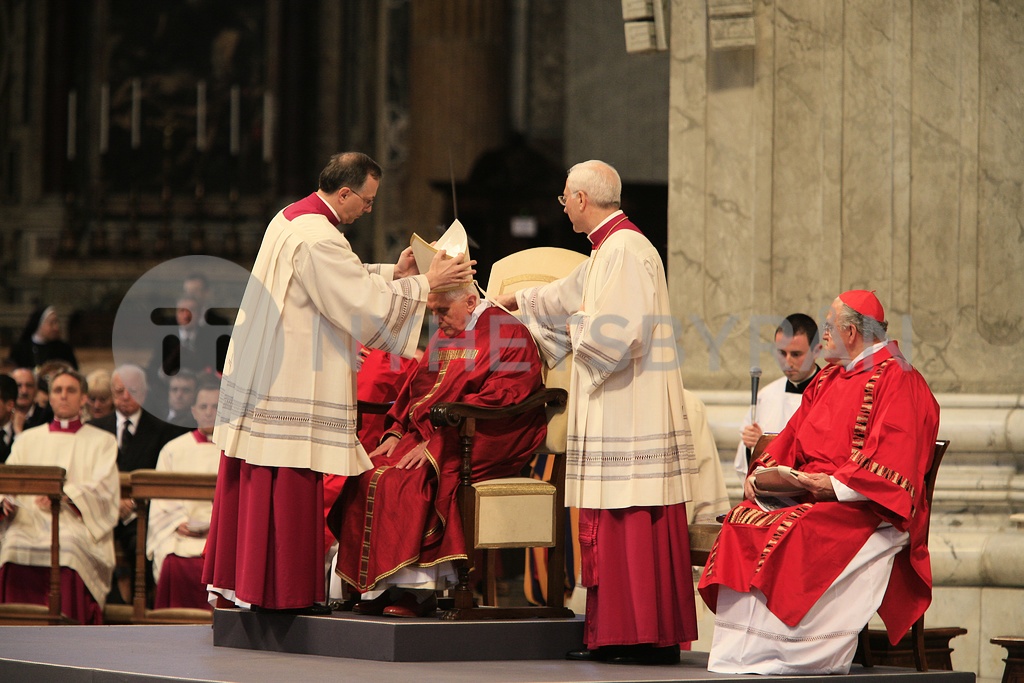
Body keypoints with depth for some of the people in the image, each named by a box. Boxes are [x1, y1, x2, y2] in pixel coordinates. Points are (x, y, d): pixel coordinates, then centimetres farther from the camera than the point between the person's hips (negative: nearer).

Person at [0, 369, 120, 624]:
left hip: (76, 524, -2)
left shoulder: (102, 441, 16)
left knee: (67, 548, -36)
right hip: (30, 522, 2)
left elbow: (102, 489, 0)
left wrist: (64, 496, -18)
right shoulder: (28, 439, 25)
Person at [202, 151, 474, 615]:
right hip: (292, 382, -10)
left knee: (254, 485, 12)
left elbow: (341, 282, 22)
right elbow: (364, 303, -20)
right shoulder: (318, 239, -20)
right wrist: (425, 283, -11)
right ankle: (283, 590, 0)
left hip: (261, 373, 10)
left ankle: (233, 578, 17)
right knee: (289, 487, -4)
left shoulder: (290, 218, 12)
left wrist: (392, 274, 15)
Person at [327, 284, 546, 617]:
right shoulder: (444, 337, 21)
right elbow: (415, 388, 23)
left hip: (479, 448, -8)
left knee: (407, 480, -30)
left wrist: (436, 443, -21)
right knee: (368, 475, -15)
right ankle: (380, 587, -15)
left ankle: (416, 588, -25)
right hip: (423, 436, 8)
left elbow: (495, 403, -17)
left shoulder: (508, 335, -7)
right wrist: (396, 432, 4)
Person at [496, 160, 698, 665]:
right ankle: (611, 635, 12)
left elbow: (617, 333, -24)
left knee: (632, 524, -9)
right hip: (613, 413, 10)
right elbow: (570, 297, 37)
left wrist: (579, 326, -5)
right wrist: (516, 301, 51)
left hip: (630, 415, -10)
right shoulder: (607, 251, 18)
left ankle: (646, 637, -8)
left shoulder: (626, 251, -14)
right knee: (609, 528, 10)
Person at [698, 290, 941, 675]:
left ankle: (783, 651, -30)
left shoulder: (895, 379, -7)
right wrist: (763, 469, 1)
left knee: (795, 531, -34)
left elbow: (892, 456, -17)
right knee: (745, 523, -16)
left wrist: (835, 484, -24)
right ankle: (743, 651, -22)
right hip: (805, 492, 8)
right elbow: (793, 436, 21)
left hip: (864, 505, -8)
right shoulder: (828, 379, 22)